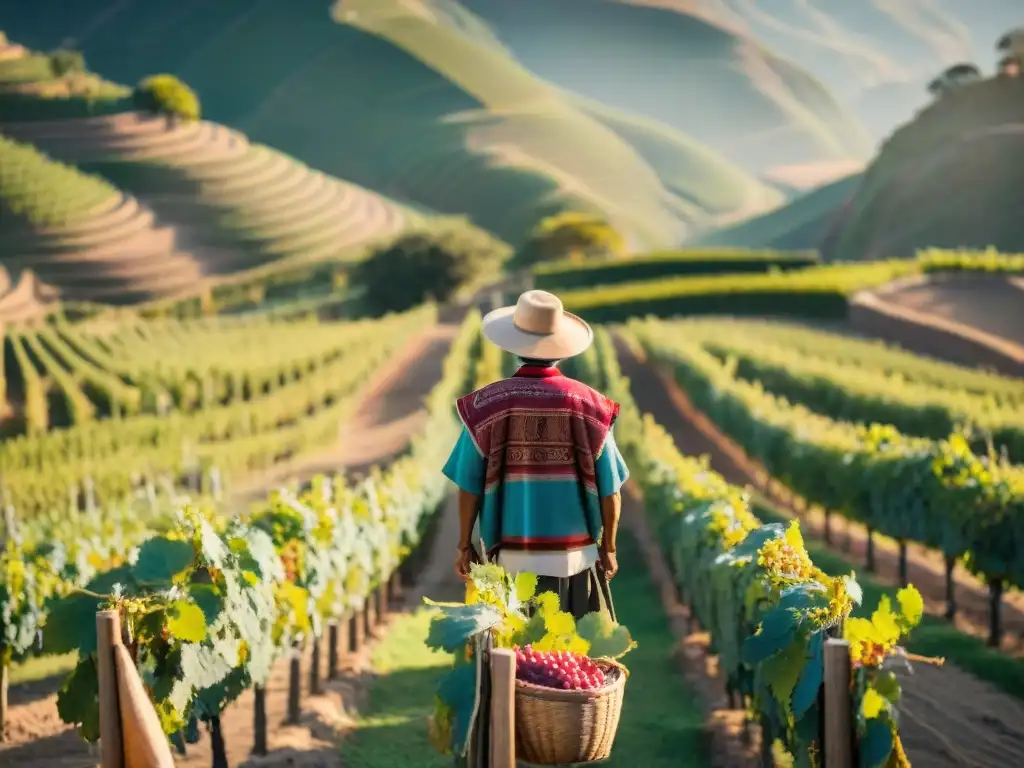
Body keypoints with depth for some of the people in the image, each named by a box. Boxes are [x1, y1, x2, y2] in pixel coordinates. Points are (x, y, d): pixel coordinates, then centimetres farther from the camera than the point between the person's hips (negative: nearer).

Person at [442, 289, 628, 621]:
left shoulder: (486, 405, -6)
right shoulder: (589, 405, -5)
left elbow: (469, 486, -2)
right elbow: (609, 490, -2)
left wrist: (464, 545, 9)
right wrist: (608, 548, 10)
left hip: (511, 558, 0)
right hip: (575, 557, 0)